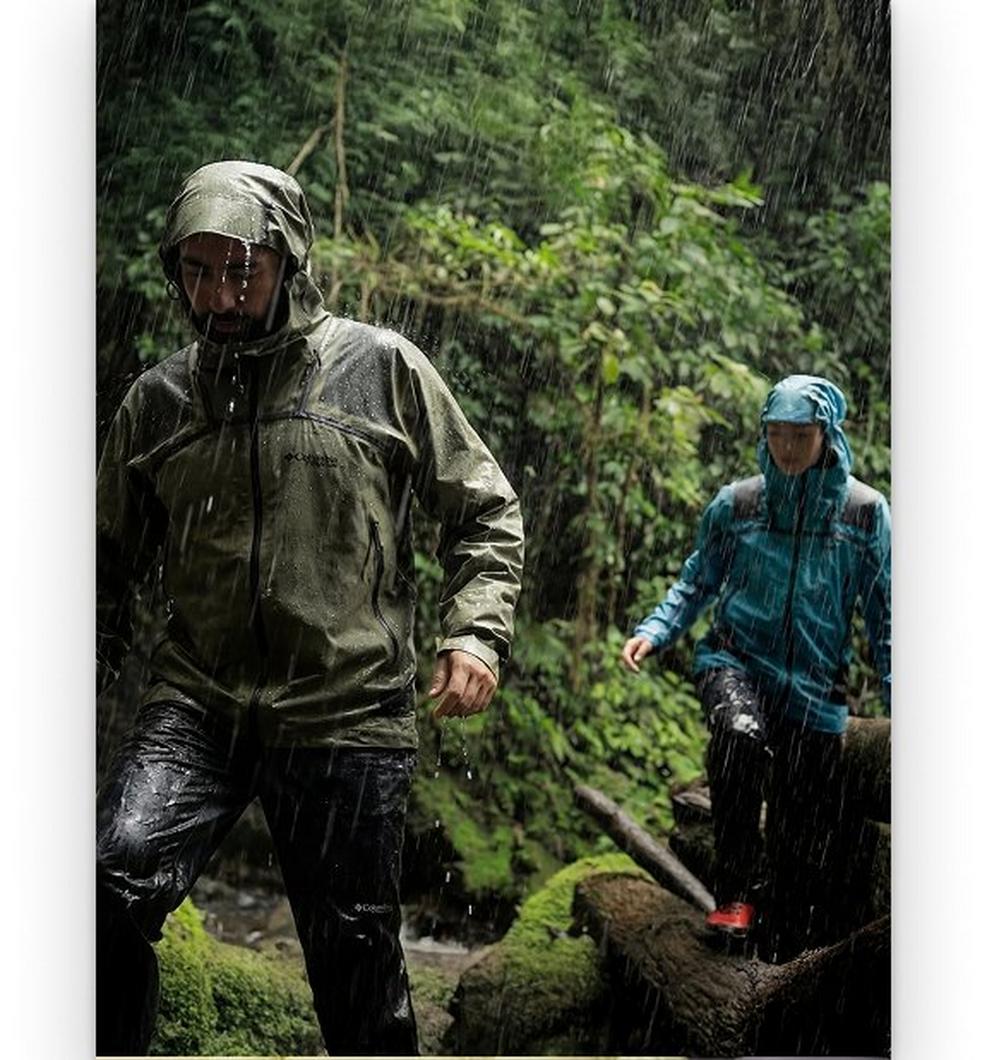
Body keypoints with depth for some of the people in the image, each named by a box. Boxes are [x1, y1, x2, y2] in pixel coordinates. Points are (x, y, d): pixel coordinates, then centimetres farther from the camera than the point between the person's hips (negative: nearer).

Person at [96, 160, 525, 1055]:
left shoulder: (382, 368, 1)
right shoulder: (158, 400, 9)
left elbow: (485, 512, 8)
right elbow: (112, 560, 20)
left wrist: (477, 632, -6)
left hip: (349, 713, -2)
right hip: (196, 702, 2)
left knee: (357, 961, 6)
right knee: (115, 882, -22)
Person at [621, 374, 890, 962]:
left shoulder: (864, 512, 1)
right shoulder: (735, 504, 3)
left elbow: (884, 613, 6)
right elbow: (697, 582, 12)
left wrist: (899, 694, 0)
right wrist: (653, 632, -4)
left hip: (815, 690, 1)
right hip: (736, 662, 0)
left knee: (807, 846, 2)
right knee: (741, 734, -36)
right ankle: (734, 893, -23)